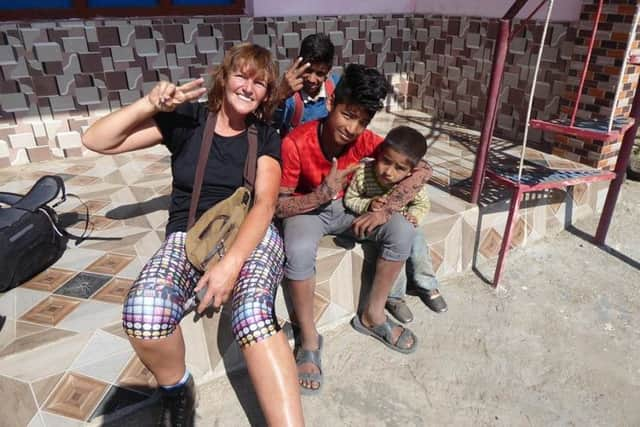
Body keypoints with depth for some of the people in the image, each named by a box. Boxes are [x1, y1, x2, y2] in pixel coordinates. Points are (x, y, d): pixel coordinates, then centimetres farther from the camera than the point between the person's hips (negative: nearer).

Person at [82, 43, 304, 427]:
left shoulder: (266, 138, 6)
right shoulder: (187, 120, 5)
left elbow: (265, 204, -9)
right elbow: (96, 141, 2)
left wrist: (231, 263, -24)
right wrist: (150, 104, -12)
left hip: (251, 235, 0)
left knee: (253, 311, -35)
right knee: (144, 310, -31)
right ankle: (177, 391, -1)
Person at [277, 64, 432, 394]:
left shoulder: (363, 140, -16)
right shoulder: (296, 143, -27)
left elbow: (421, 170, -16)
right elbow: (277, 205, -20)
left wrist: (385, 210, -26)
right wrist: (321, 194, -36)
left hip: (344, 207, 4)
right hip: (305, 210, -4)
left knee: (402, 231, -17)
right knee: (299, 252, -37)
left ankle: (373, 314, 2)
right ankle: (309, 338, -12)